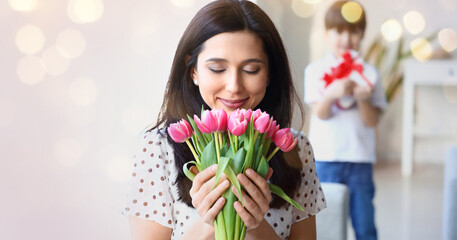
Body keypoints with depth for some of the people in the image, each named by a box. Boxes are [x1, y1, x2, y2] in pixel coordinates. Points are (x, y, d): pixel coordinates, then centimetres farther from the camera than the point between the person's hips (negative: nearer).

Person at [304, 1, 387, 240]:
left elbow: (372, 121, 0)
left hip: (361, 159, 1)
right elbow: (320, 113, -8)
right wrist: (331, 94, -28)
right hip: (326, 158, -1)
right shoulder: (316, 70, 1)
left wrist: (363, 99, -19)